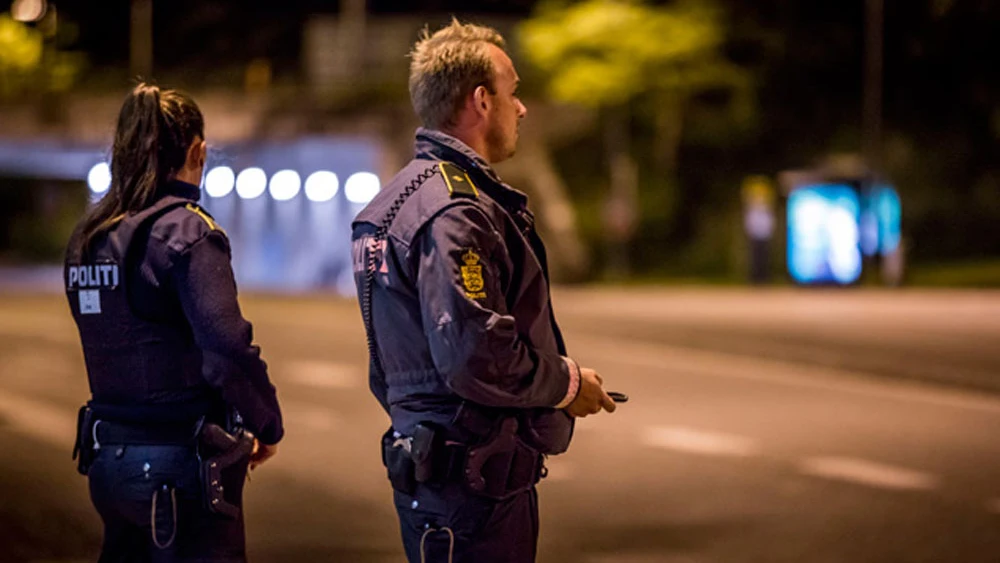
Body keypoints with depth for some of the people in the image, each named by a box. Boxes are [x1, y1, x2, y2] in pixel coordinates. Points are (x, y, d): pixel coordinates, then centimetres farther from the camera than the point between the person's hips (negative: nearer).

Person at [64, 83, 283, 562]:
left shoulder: (87, 235, 9)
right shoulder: (186, 230, -14)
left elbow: (116, 344, 13)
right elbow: (228, 347, -22)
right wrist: (267, 425, -6)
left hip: (108, 458, 7)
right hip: (181, 464, -7)